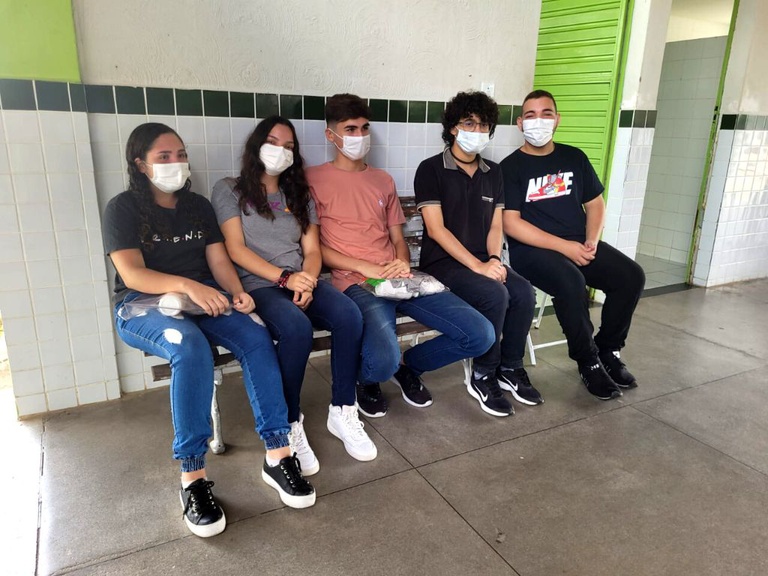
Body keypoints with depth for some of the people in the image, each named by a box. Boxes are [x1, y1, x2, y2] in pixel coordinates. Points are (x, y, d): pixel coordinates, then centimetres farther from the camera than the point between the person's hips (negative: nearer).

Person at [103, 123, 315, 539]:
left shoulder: (198, 206, 14)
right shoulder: (123, 208, 0)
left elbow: (219, 260, 5)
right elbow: (132, 274, -14)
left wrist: (237, 292, -17)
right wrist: (187, 285, -31)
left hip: (204, 298, 4)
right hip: (142, 306, -4)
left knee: (256, 337, -26)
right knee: (191, 349, -37)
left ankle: (277, 454, -24)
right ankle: (193, 476, -28)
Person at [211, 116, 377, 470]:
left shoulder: (299, 196, 21)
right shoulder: (229, 191, 8)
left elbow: (312, 251, 11)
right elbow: (236, 250, -4)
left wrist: (308, 280, -11)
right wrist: (285, 277, -16)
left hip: (303, 282, 4)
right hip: (258, 285, -4)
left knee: (349, 315, -27)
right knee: (297, 328, -36)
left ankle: (342, 413, -12)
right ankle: (290, 424, -18)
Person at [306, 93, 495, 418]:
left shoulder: (383, 181, 21)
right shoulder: (313, 179, 4)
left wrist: (403, 264, -4)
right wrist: (365, 268, -12)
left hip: (400, 279, 6)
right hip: (355, 283, -5)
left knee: (481, 335, -9)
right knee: (384, 359, -34)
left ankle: (408, 367, 17)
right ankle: (367, 379, 7)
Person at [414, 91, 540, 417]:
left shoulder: (493, 172, 13)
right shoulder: (431, 170, -6)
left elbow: (495, 225, 11)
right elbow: (436, 229, -14)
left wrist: (494, 260, -9)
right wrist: (477, 265, -20)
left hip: (483, 261, 6)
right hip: (442, 262, -6)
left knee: (524, 292, -20)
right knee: (495, 295, -29)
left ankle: (510, 368, 1)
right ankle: (483, 378, -9)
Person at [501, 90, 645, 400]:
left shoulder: (574, 157, 13)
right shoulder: (510, 167, -3)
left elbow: (595, 203, 15)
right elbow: (511, 223, -13)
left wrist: (591, 241, -5)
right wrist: (564, 246, -18)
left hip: (580, 245, 6)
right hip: (533, 249, -5)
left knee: (632, 275, -13)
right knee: (571, 282, -33)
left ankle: (608, 351, 6)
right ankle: (588, 361, -11)